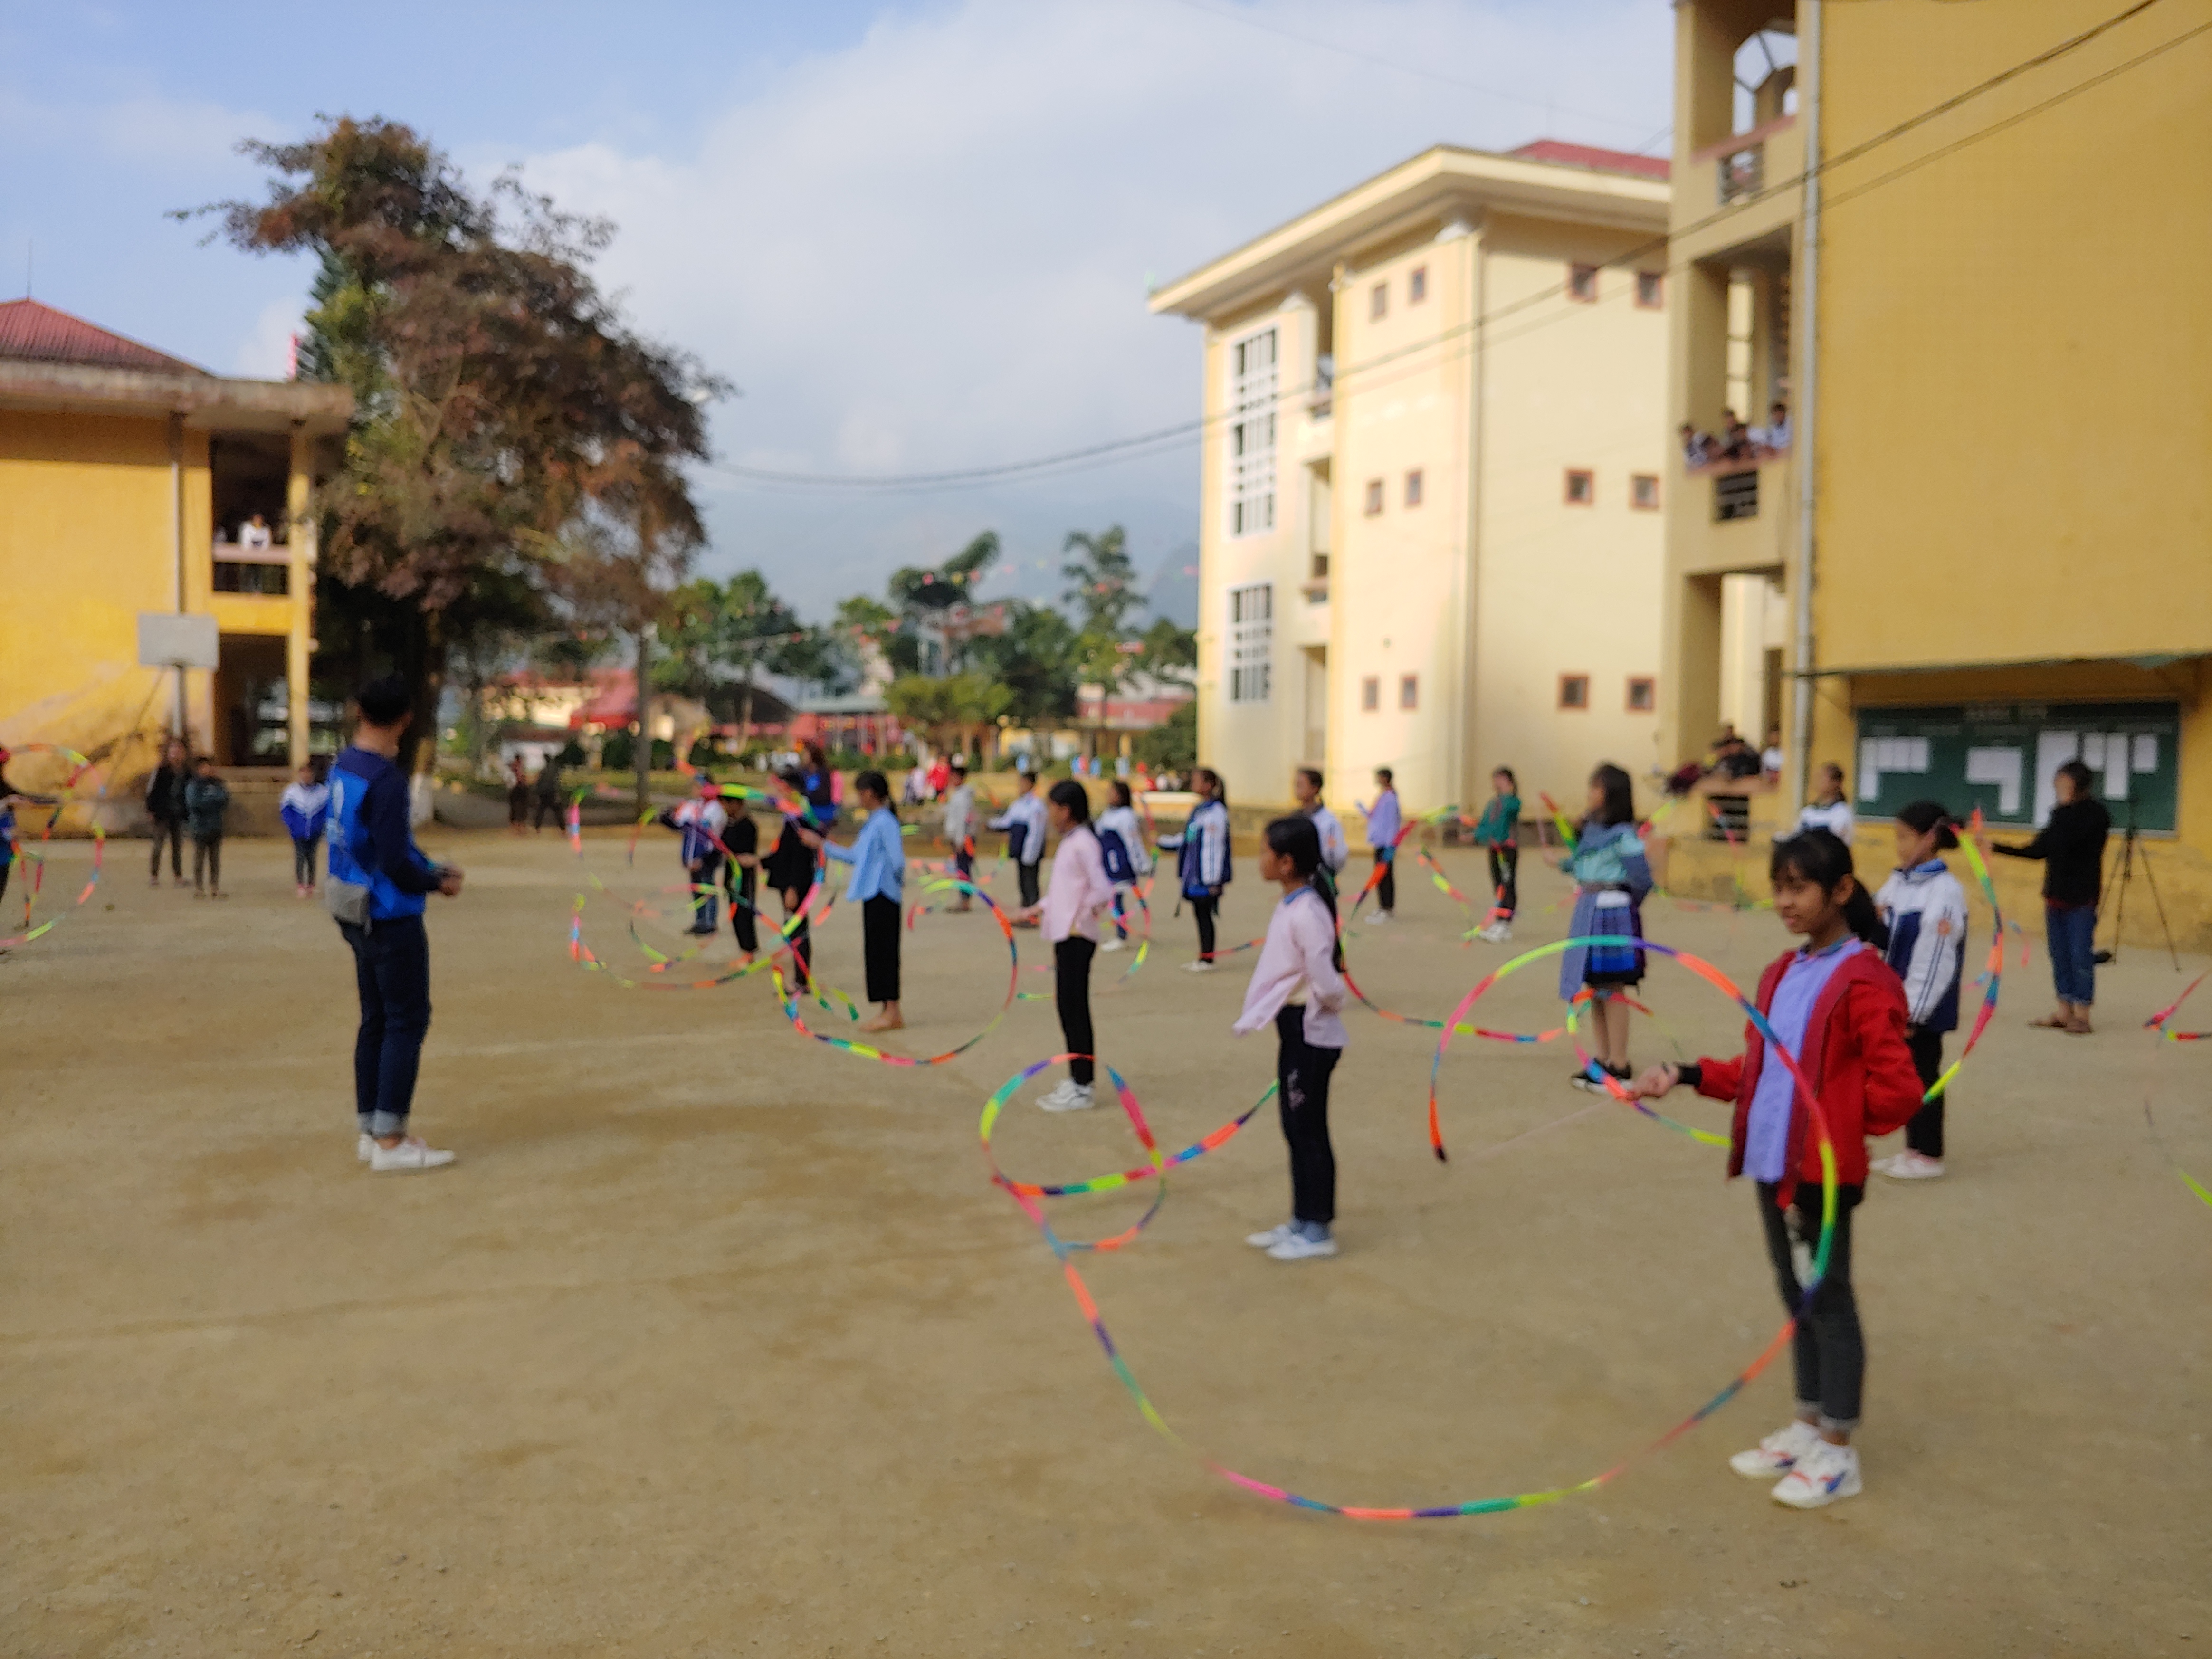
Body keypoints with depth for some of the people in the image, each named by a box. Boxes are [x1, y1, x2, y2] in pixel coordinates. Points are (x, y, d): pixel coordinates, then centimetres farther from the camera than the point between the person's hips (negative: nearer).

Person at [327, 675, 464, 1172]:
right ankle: (389, 1142, 2)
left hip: (357, 914, 9)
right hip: (391, 917, -9)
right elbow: (393, 862, -22)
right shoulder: (386, 779, -21)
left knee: (376, 1019, 16)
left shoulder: (343, 766, 6)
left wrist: (430, 868, 7)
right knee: (407, 1022, -1)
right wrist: (437, 883, -5)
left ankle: (370, 1131, 23)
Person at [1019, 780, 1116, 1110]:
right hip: (1063, 935, 10)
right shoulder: (1069, 842, 14)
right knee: (1066, 1007, 13)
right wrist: (1038, 909, 14)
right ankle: (1075, 1081, 22)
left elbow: (1103, 891, -24)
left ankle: (1082, 1088, 2)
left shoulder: (1084, 844, -16)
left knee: (1074, 1009, -4)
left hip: (1077, 938, -10)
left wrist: (1082, 918, -14)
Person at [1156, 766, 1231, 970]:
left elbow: (1215, 846, -18)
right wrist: (1163, 843, 26)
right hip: (1194, 875, 9)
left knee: (1205, 914, -2)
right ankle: (1204, 958, 20)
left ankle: (1208, 959, 6)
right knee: (1200, 914, 12)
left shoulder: (1216, 812, -16)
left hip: (1207, 877, -9)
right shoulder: (1198, 810, 13)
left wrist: (1214, 879, -19)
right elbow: (1187, 840, 23)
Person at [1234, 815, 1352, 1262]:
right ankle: (1302, 1221, 28)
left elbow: (1327, 984, -28)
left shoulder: (1307, 913, -24)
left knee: (1309, 1130, 2)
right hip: (1293, 1028, 9)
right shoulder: (1290, 906, 7)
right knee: (1295, 1127, 16)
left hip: (1310, 1033, -9)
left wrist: (1324, 1002, -7)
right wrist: (1257, 1015, 5)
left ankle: (1319, 1230, 14)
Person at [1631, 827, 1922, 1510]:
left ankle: (1837, 1453, 17)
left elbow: (1899, 1093, -15)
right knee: (1797, 1296, 18)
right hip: (1772, 1163, 7)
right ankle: (1807, 1426, 32)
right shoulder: (1780, 975, 11)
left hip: (1823, 1171, -7)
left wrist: (1834, 1125, -6)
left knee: (1828, 1301, 4)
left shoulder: (1864, 982, -14)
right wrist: (1686, 1077, 6)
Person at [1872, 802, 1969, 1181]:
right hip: (1897, 1000, 7)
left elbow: (1936, 958, -18)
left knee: (1923, 1074, 3)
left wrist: (1912, 1012, -17)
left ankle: (1929, 1156, 14)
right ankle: (1913, 1148, 25)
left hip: (1924, 1007, -7)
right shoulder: (1899, 882, 7)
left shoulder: (1944, 892, -17)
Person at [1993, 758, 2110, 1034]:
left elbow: (2066, 842, -25)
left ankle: (2082, 1016, 1)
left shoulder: (2094, 814, -10)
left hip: (2082, 897, -7)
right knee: (2060, 955, 9)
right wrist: (1996, 848, 11)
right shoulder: (2061, 813, 10)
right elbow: (2037, 850, 13)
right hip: (2056, 894, 7)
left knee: (2080, 954, -4)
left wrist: (2067, 805, -19)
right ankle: (2065, 1013, 16)